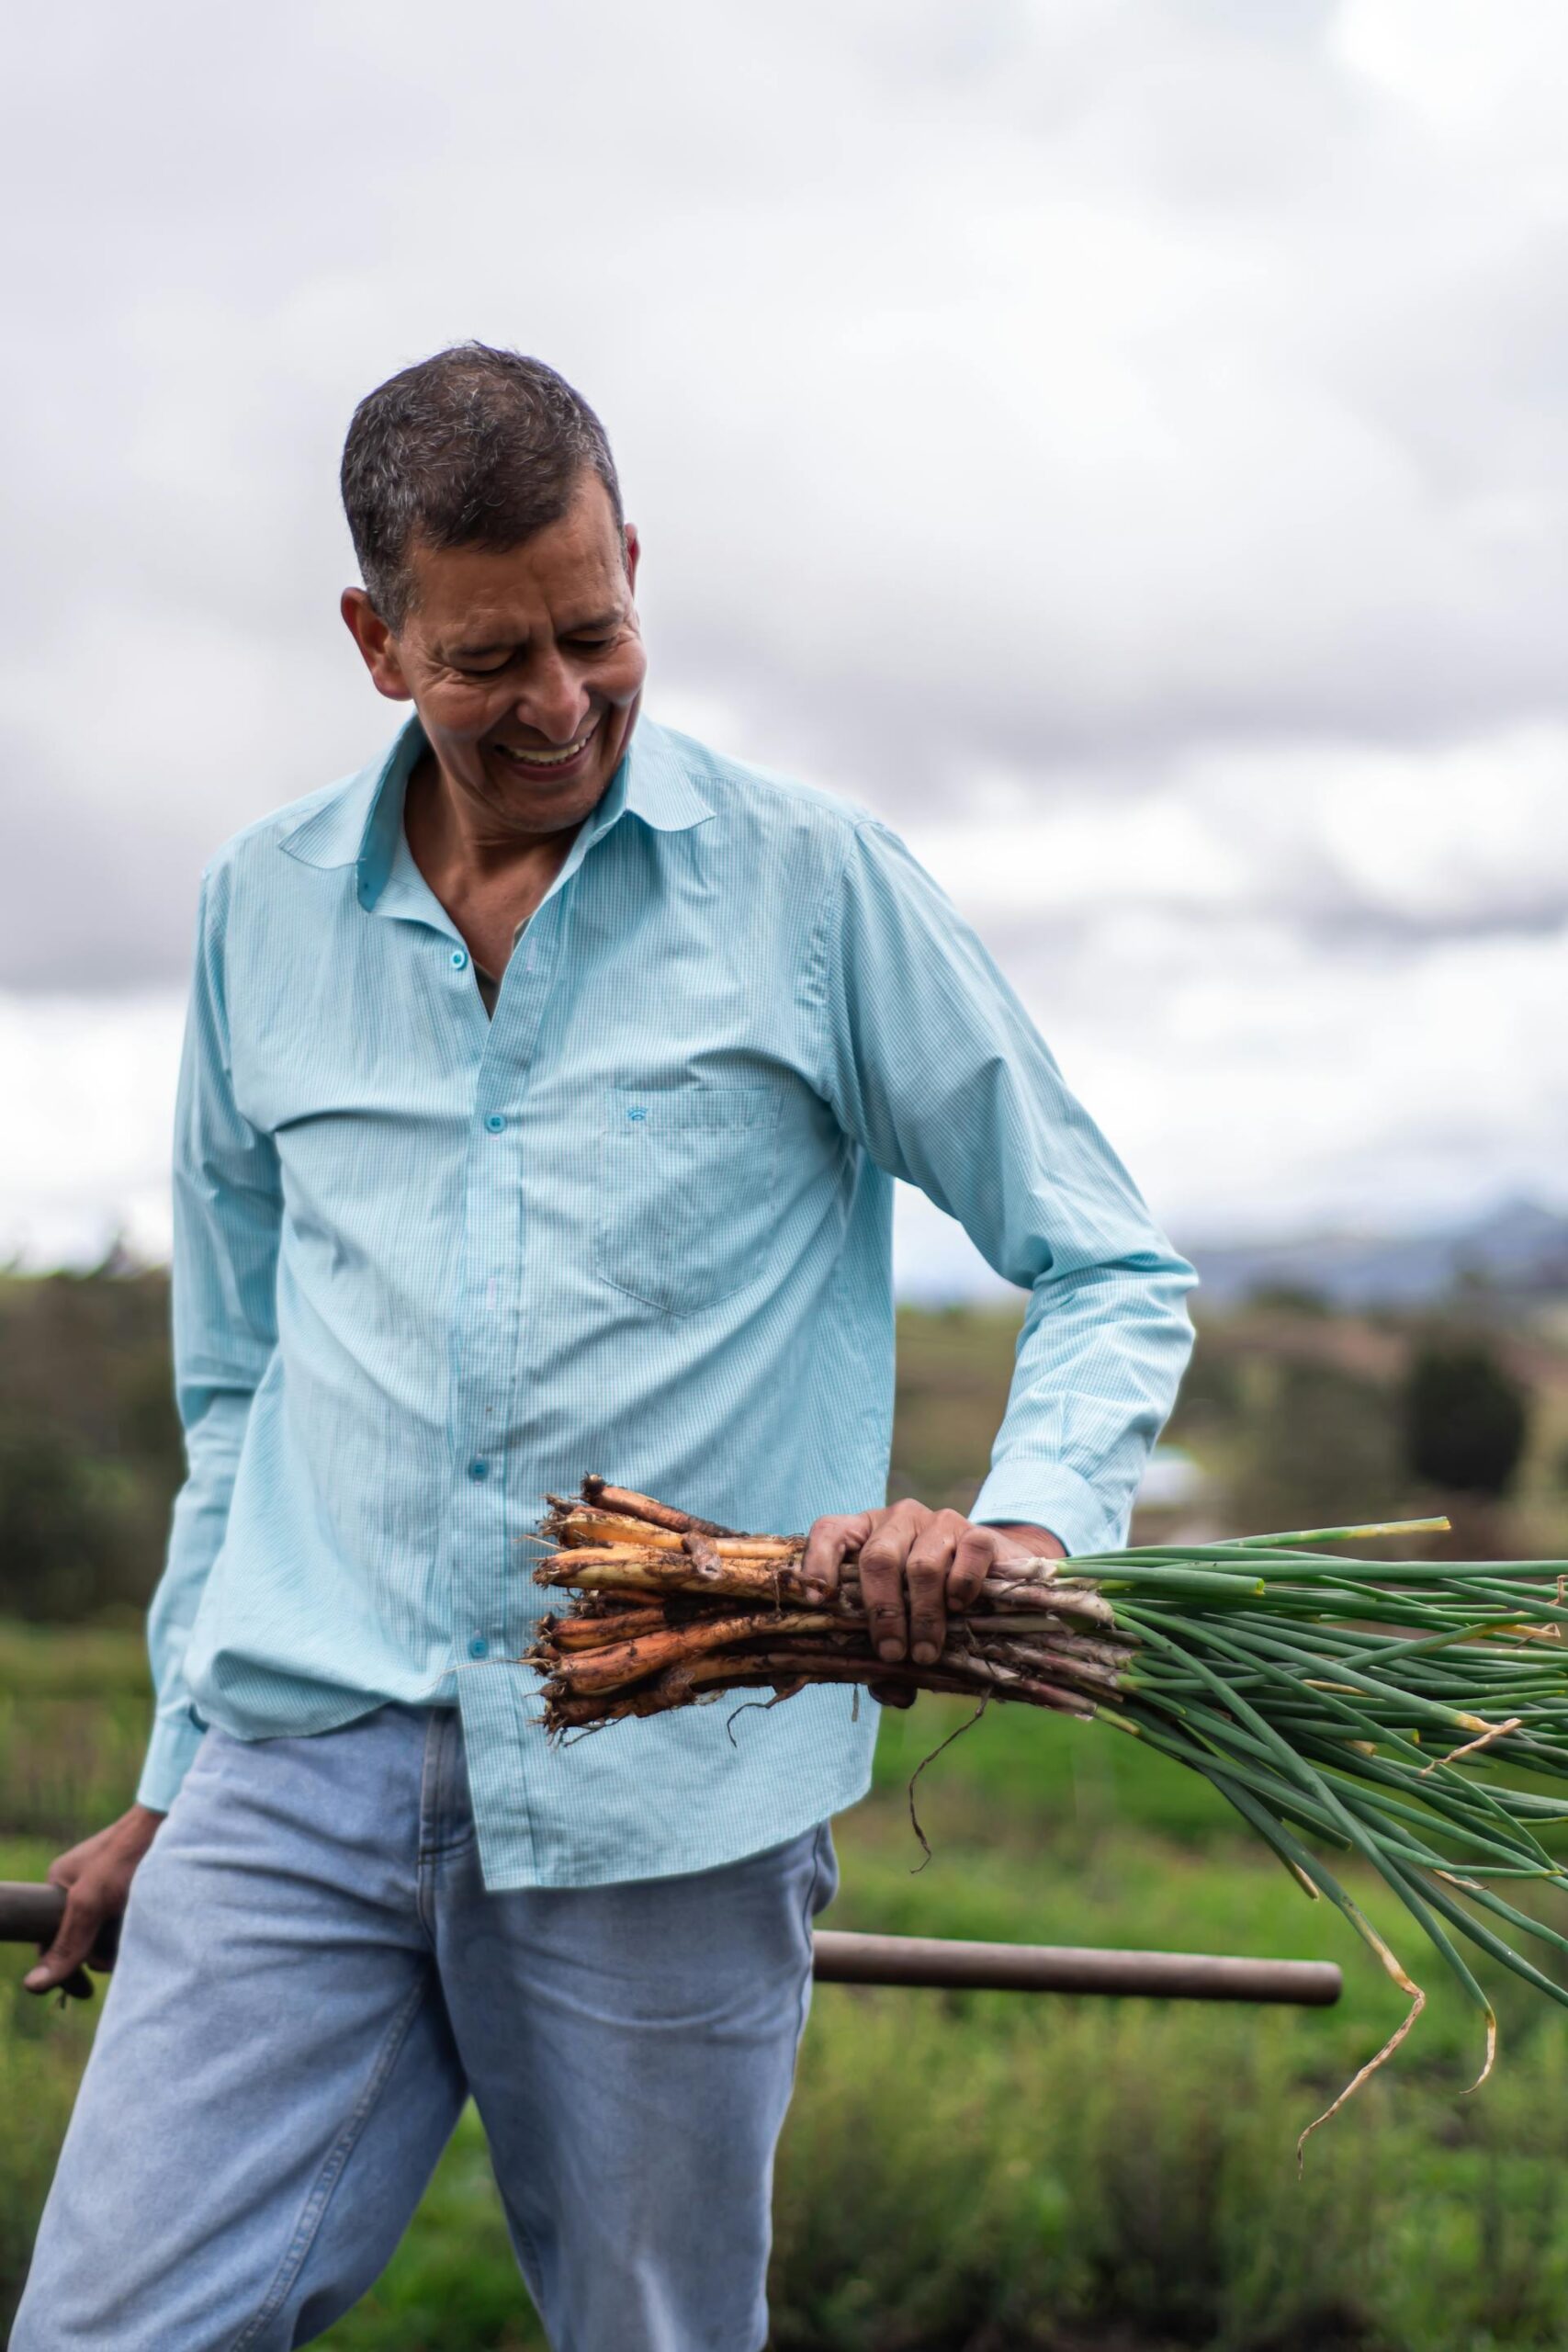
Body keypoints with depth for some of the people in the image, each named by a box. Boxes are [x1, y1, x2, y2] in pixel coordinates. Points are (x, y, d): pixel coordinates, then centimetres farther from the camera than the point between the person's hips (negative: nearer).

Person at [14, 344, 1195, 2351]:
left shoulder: (815, 886, 0)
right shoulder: (260, 910, 11)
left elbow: (1111, 1273, 3)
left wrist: (1023, 1520, -17)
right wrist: (176, 1774, 19)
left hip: (666, 1805, -2)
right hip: (298, 1769, 3)